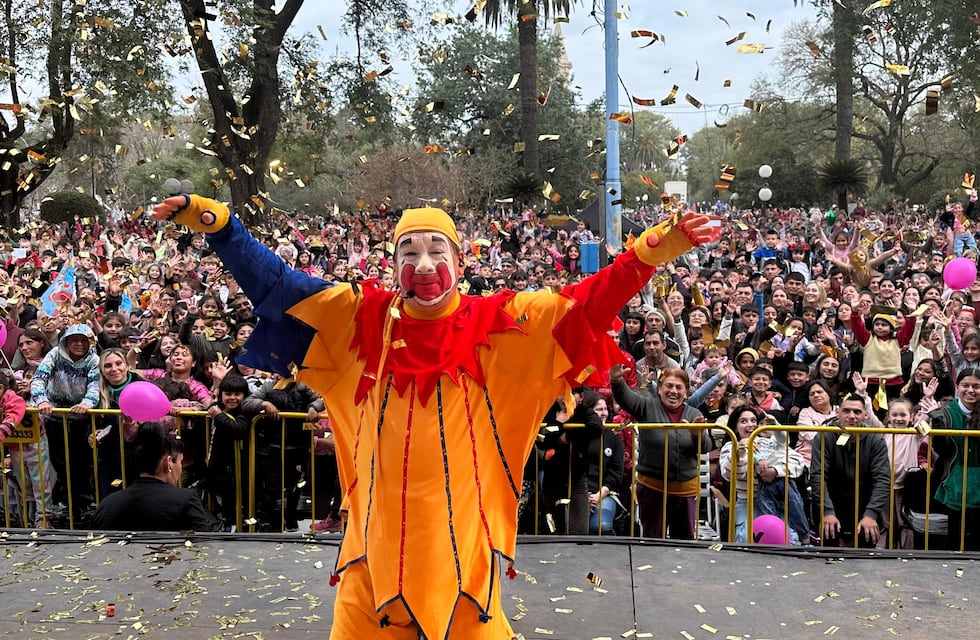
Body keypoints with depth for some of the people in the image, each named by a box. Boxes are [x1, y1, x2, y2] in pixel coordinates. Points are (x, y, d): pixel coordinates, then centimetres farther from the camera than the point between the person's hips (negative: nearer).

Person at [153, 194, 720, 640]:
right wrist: (215, 222, 2)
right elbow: (277, 285, 7)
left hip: (460, 531, -1)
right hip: (379, 533, 2)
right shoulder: (361, 320, 2)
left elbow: (586, 305, -6)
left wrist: (653, 250, -15)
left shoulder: (499, 326, -3)